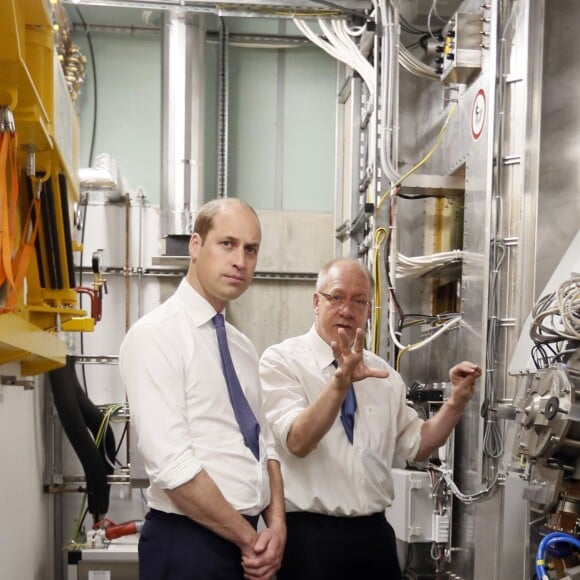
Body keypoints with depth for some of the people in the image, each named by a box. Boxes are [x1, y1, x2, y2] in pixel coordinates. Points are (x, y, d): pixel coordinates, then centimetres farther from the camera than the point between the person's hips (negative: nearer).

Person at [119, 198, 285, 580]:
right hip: (187, 546, -7)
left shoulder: (242, 345, 9)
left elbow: (264, 444, 11)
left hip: (248, 544, 7)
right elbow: (172, 464, -22)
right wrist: (249, 539, -14)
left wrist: (276, 524, -5)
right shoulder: (156, 335, -15)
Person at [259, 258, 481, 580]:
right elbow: (297, 441, -21)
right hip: (308, 535, -5)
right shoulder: (281, 360, -8)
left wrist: (457, 401, -1)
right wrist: (340, 382, -34)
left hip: (374, 532, 5)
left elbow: (416, 445, 13)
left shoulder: (382, 372, 10)